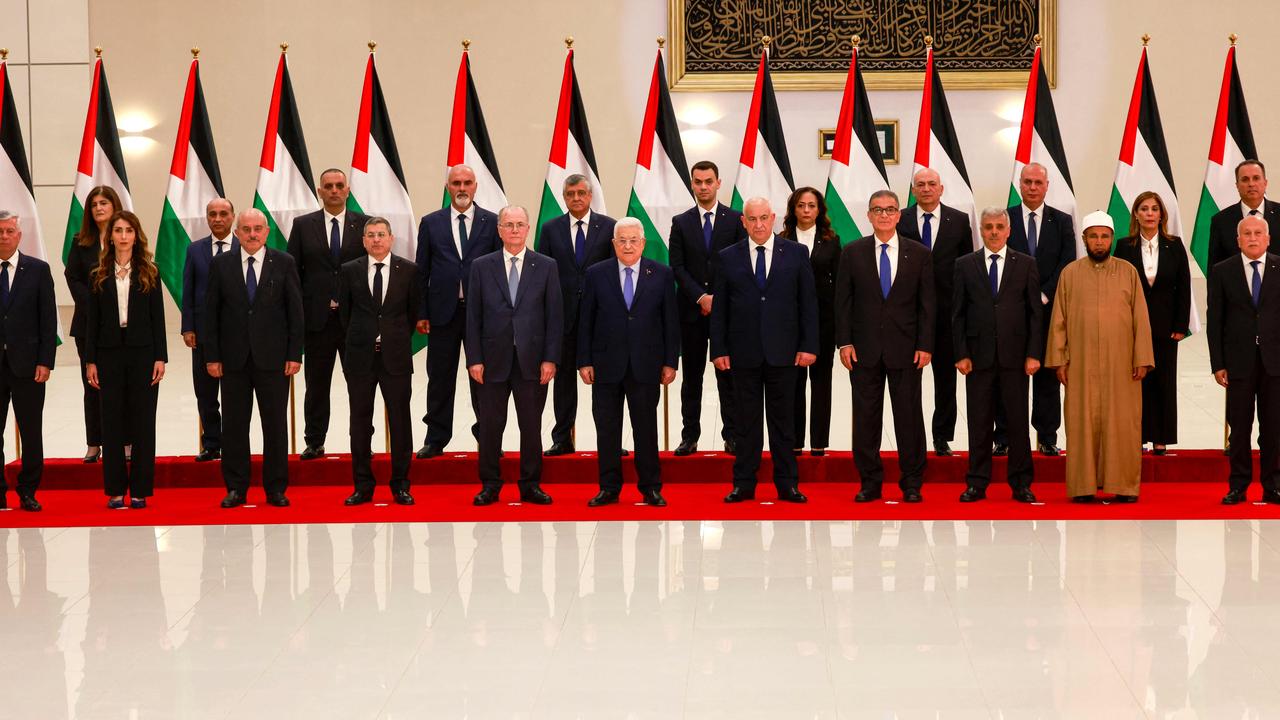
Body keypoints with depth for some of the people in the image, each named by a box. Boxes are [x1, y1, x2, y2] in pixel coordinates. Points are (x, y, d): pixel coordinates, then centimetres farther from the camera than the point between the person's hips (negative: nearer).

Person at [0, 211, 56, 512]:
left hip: (27, 363, -1)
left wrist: (45, 362, -6)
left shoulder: (38, 270, 3)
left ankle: (28, 492, 12)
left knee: (31, 432, 3)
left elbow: (49, 318, 1)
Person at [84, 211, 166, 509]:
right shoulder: (99, 276, 7)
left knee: (143, 421, 1)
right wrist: (90, 360, 0)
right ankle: (115, 490, 9)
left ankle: (140, 490, 6)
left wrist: (160, 357, -6)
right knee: (112, 421, 3)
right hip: (110, 353, 1)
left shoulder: (149, 274, 4)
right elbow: (92, 320, 6)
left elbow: (158, 317, 2)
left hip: (142, 352, -1)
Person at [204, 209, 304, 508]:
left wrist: (295, 354, -5)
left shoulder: (284, 263, 2)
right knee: (234, 425, 5)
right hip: (233, 358, 1)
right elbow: (211, 312, 5)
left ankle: (276, 488, 11)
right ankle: (236, 488, 13)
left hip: (272, 357, -1)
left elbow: (295, 311, 2)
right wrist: (212, 356, -2)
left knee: (275, 424, 3)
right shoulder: (221, 264, 5)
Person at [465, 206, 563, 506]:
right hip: (493, 360, 0)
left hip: (532, 360, 0)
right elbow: (473, 316, 3)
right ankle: (490, 485, 14)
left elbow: (555, 316, 3)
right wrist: (474, 359, -4)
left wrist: (550, 358, -5)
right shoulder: (481, 266, 5)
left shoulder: (546, 266, 5)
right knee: (490, 424, 4)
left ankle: (530, 485, 16)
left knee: (531, 425, 6)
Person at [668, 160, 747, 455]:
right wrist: (701, 297, -10)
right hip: (692, 309, 1)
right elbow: (677, 267, 1)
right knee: (692, 376, 5)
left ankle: (732, 436, 6)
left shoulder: (736, 220, 3)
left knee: (728, 374, 1)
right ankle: (689, 436, 9)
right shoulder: (681, 222, 7)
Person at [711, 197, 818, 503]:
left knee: (783, 420, 5)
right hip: (743, 352, 1)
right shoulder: (728, 257, 5)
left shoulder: (796, 253, 4)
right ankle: (744, 484, 12)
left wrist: (809, 346, -3)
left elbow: (808, 302, 3)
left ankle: (787, 484, 11)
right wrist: (719, 349, -1)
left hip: (783, 351, 0)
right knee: (746, 421, 5)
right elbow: (719, 307, 5)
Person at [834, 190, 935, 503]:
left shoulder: (919, 254, 4)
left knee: (909, 416, 2)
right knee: (866, 416, 4)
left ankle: (912, 483, 11)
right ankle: (870, 482, 12)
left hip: (906, 348, -1)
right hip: (864, 348, 1)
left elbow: (927, 304, 3)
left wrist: (925, 345, -4)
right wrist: (844, 342, -3)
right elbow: (843, 300, 4)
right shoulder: (852, 253, 5)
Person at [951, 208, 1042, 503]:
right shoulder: (965, 265, 6)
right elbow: (958, 313, 6)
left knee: (1018, 421, 3)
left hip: (1014, 356, 0)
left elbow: (1035, 312, 4)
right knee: (979, 423, 3)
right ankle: (977, 483, 10)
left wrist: (1033, 354, -3)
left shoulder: (1026, 264, 6)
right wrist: (961, 354, -2)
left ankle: (1021, 484, 10)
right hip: (978, 355, 0)